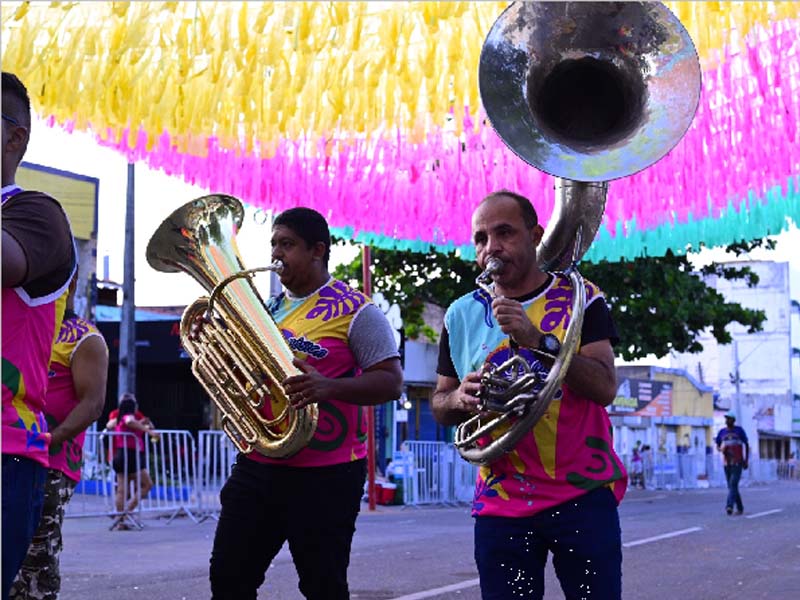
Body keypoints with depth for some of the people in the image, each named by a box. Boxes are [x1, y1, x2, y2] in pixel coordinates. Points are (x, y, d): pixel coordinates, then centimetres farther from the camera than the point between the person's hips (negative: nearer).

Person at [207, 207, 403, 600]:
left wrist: (328, 387, -28)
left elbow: (391, 382, -11)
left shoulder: (356, 311, -6)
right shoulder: (268, 309, 15)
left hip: (325, 478, -6)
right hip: (257, 466, 6)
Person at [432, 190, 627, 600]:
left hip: (583, 494, -2)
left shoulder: (580, 299, 0)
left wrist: (539, 340, -22)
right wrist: (460, 398, -10)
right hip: (500, 502, 2)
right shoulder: (462, 315, 7)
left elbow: (605, 388, -11)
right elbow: (440, 407, 13)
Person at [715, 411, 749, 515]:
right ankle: (740, 508, 20)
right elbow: (717, 446, 16)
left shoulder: (739, 430, -1)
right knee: (731, 486, 7)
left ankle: (729, 506, -28)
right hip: (727, 463, 4)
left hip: (738, 463, -4)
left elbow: (746, 445, 4)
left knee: (733, 484, -17)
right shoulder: (722, 432, 8)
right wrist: (721, 449, -9)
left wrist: (746, 460, -1)